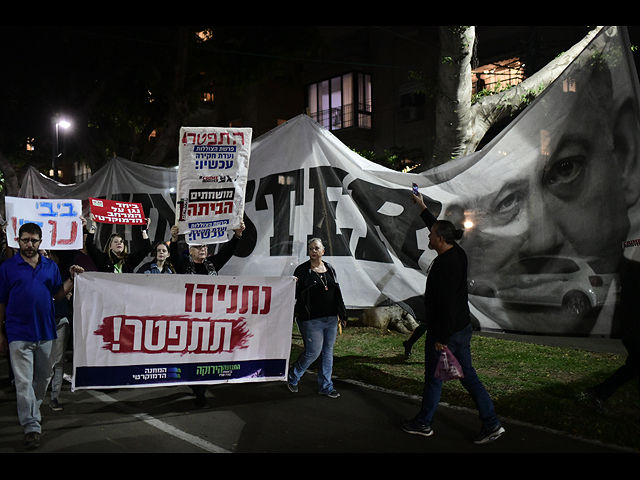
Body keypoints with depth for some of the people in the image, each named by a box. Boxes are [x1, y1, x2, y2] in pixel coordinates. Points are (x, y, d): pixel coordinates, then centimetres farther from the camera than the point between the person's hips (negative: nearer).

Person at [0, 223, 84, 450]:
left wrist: (71, 279, -5)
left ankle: (32, 411, 37)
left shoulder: (51, 266, 8)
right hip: (19, 334, -4)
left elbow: (58, 295, 11)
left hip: (46, 331, 4)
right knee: (24, 382, -4)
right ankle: (31, 426, 0)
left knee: (44, 377, 16)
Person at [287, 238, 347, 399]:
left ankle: (325, 386, 21)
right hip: (311, 319, -6)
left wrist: (341, 314, 19)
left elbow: (337, 293, 18)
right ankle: (293, 377, 20)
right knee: (313, 352, -5)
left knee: (328, 352, 10)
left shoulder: (330, 269, 12)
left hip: (331, 319, 6)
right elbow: (295, 293, -8)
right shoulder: (302, 270, -4)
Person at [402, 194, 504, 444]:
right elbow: (437, 226, 24)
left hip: (444, 331, -9)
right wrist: (422, 207, 34)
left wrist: (441, 337, -21)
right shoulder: (458, 253, 6)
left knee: (433, 378, 7)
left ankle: (423, 423, 23)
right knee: (468, 376, 12)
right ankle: (491, 423, 12)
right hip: (462, 328, 9)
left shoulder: (444, 264, -22)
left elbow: (446, 304, -25)